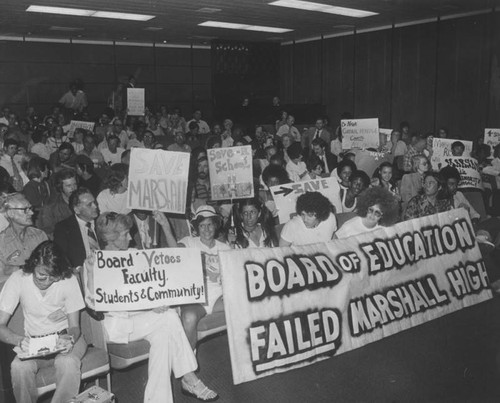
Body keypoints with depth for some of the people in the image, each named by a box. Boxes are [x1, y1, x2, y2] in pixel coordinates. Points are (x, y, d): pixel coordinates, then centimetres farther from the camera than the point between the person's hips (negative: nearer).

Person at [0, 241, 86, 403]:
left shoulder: (69, 280, -14)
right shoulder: (18, 280, -13)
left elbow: (74, 327, -6)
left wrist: (70, 339, -31)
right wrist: (20, 340, -32)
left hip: (66, 337, -1)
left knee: (68, 362, -34)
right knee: (19, 367, -31)